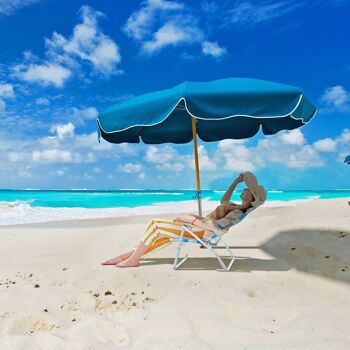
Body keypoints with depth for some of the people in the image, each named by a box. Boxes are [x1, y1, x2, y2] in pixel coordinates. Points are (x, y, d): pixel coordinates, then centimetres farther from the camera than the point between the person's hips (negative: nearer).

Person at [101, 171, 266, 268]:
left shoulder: (237, 213, -18)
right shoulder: (238, 208, 11)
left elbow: (218, 228, -34)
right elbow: (223, 201, 32)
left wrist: (193, 219, -27)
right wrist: (236, 182, 28)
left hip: (200, 231, -9)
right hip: (200, 226, 9)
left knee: (154, 224, -10)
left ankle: (133, 259, 2)